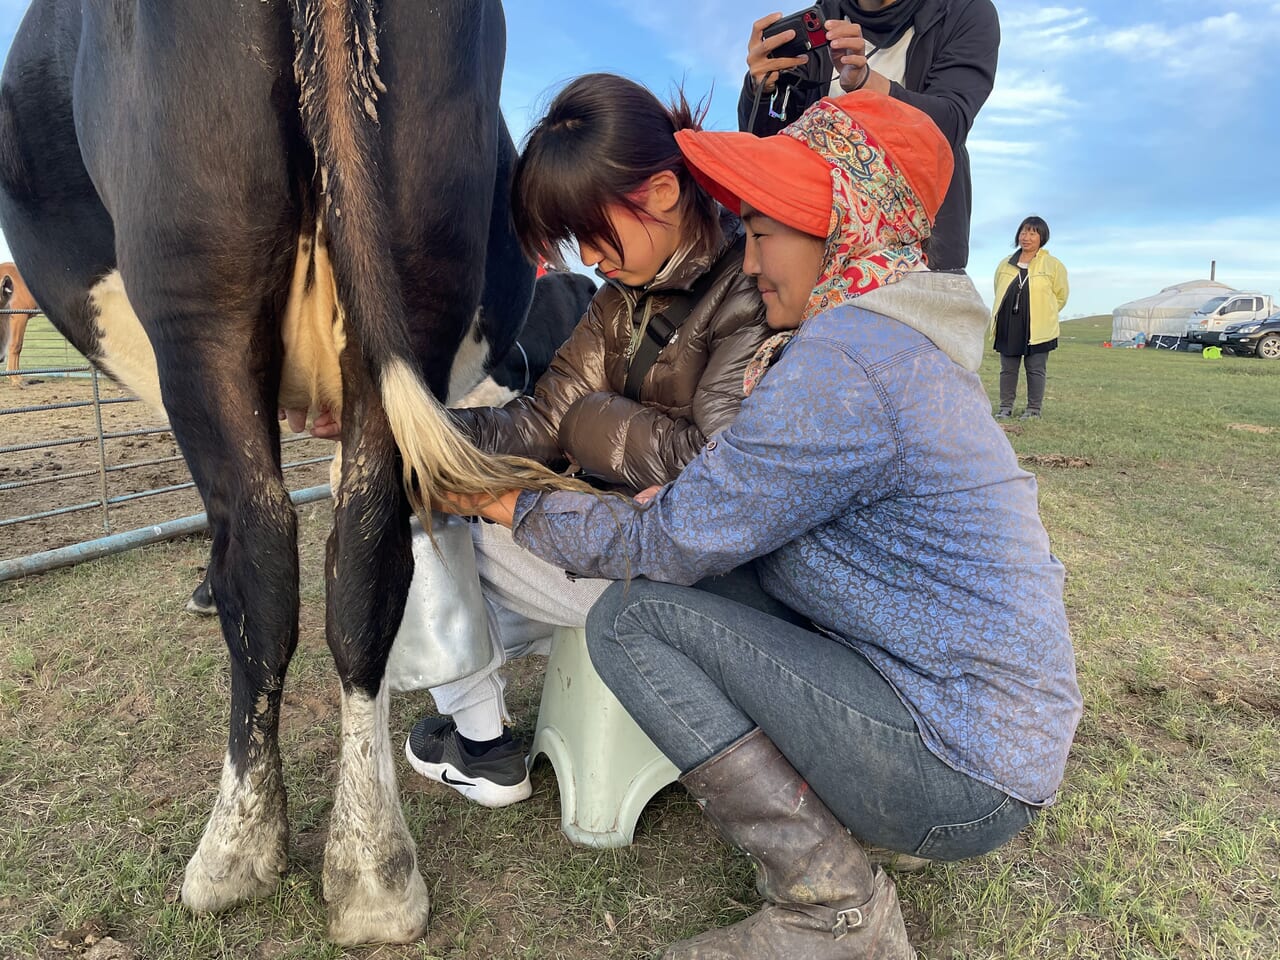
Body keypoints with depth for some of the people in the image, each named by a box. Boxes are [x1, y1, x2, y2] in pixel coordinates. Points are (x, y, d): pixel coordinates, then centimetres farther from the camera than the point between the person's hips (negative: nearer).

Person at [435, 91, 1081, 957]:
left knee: (633, 616, -12)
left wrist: (516, 505, -3)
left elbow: (673, 543, -15)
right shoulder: (901, 340, 9)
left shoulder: (842, 360, -22)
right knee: (723, 577, 11)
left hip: (961, 773, -9)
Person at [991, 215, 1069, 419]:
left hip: (1038, 329, -3)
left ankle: (1034, 409, 11)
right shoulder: (1005, 264, 8)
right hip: (1008, 327, 3)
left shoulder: (1053, 265, -1)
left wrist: (1043, 314, 6)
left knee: (1035, 370, 3)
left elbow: (1061, 295, 6)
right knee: (1007, 369, 7)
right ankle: (1005, 406, 16)